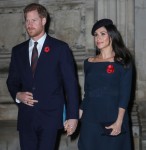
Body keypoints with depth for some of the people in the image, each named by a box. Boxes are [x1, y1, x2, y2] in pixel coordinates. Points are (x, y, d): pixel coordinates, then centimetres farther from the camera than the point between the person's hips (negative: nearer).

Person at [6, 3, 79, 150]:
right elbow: (12, 81, 18)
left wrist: (72, 116, -6)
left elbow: (70, 84, -1)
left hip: (50, 116, -4)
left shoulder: (60, 48, 0)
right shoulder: (18, 50, 12)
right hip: (26, 117, 4)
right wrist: (17, 95, -4)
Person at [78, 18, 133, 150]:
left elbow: (125, 95, -8)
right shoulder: (89, 62, 10)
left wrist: (119, 122, -18)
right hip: (90, 119, 3)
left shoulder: (123, 63, -2)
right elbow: (87, 92, 13)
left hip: (112, 118, -3)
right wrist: (79, 115, 5)